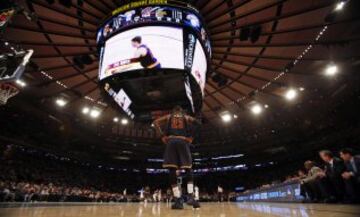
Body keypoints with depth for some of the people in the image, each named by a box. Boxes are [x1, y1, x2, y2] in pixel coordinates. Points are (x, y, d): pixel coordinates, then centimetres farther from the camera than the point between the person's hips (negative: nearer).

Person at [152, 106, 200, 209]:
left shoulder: (168, 117, 19)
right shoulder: (187, 117, 19)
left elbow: (155, 122, 8)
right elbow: (198, 124, 9)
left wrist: (162, 135, 7)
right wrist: (191, 138, 11)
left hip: (171, 142, 0)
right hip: (183, 142, 0)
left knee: (172, 171, -2)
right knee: (189, 170, 6)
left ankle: (178, 200, -7)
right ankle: (191, 196, -8)